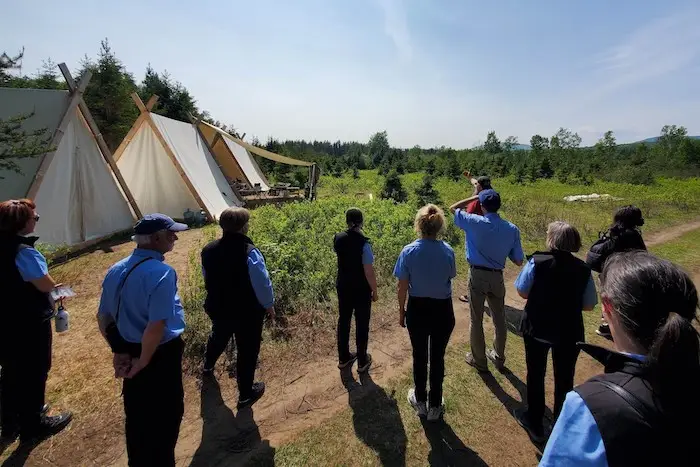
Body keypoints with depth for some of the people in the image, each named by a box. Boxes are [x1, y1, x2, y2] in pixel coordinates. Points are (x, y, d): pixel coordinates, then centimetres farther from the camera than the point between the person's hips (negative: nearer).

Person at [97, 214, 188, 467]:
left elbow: (103, 318, 8)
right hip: (160, 356, -8)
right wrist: (144, 361, -15)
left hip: (129, 354, 8)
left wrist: (118, 350, 12)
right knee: (165, 416, 15)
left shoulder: (116, 270, 1)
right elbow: (156, 326, -30)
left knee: (136, 414, 26)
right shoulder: (161, 272, -26)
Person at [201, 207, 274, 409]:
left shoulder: (208, 250, -7)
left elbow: (207, 278, 8)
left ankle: (208, 365, 63)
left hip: (217, 307, 6)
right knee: (247, 350, 12)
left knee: (219, 335, 34)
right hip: (247, 312, -6)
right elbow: (262, 284, -23)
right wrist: (269, 305, -5)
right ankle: (246, 394, 28)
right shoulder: (249, 252, -28)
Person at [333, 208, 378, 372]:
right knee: (362, 325, 11)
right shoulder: (363, 243, -24)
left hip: (343, 287, 5)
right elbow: (369, 272, -21)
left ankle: (343, 358, 33)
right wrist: (374, 291, -7)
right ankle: (362, 361, 26)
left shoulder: (338, 238, -6)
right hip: (361, 290, -5)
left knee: (343, 321, 18)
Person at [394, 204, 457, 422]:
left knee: (419, 356, 18)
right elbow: (451, 277, 4)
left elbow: (402, 286, -9)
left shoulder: (409, 251, -15)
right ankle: (435, 406, 33)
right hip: (442, 310, 1)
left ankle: (421, 401, 38)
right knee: (437, 357, 16)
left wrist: (401, 310, 5)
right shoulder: (447, 251, -13)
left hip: (417, 309, 0)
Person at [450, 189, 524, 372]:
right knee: (499, 319, 20)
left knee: (476, 320, 11)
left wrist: (475, 197, 5)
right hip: (497, 277, 3)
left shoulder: (475, 222, -14)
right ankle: (499, 358, 37)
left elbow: (453, 208, 3)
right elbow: (519, 261, -1)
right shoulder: (512, 229, -6)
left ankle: (479, 360, 25)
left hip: (477, 275, -3)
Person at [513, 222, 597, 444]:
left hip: (537, 329, -2)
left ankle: (535, 424, 32)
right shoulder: (583, 269, -8)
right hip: (569, 333, 2)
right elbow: (589, 305, -3)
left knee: (536, 376, 16)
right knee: (564, 379, 20)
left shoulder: (537, 262, -17)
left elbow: (522, 292, -11)